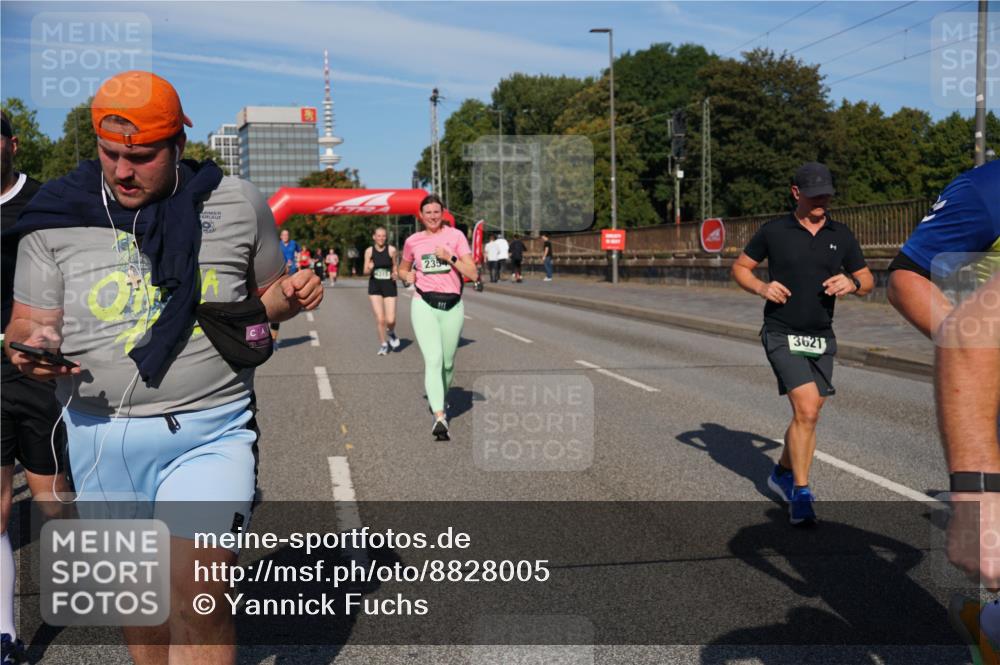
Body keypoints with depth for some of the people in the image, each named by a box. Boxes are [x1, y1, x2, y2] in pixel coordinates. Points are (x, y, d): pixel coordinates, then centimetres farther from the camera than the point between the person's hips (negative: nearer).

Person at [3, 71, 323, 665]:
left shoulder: (238, 204, 1)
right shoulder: (58, 216, 3)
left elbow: (265, 296, 14)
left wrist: (291, 293, -10)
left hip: (207, 433, -2)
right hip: (100, 438, 3)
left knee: (197, 598, -15)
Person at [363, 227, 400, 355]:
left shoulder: (391, 250, -4)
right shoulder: (369, 251, -1)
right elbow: (365, 271, 2)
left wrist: (395, 274, -11)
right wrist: (369, 268, -20)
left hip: (389, 286, -1)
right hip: (375, 287, 1)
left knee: (390, 320, -7)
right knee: (380, 318, -5)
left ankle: (391, 332, 30)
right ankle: (383, 344, 16)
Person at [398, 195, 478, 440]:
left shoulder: (455, 236, 1)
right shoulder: (412, 241, 7)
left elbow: (472, 273, -4)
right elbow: (402, 269, 24)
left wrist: (449, 256, -16)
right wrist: (407, 275, 1)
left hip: (453, 306, 1)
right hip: (425, 305, -1)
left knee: (448, 362, 11)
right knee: (434, 360, -16)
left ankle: (440, 399, 39)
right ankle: (440, 417, -22)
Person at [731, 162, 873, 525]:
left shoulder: (841, 235, 6)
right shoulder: (774, 231, -3)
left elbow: (867, 280, 13)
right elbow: (740, 267, 7)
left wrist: (851, 283, -11)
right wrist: (761, 287, -14)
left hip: (821, 338, 5)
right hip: (782, 335, -5)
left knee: (807, 415, 13)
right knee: (806, 411, -18)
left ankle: (783, 473, 37)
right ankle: (801, 495, -8)